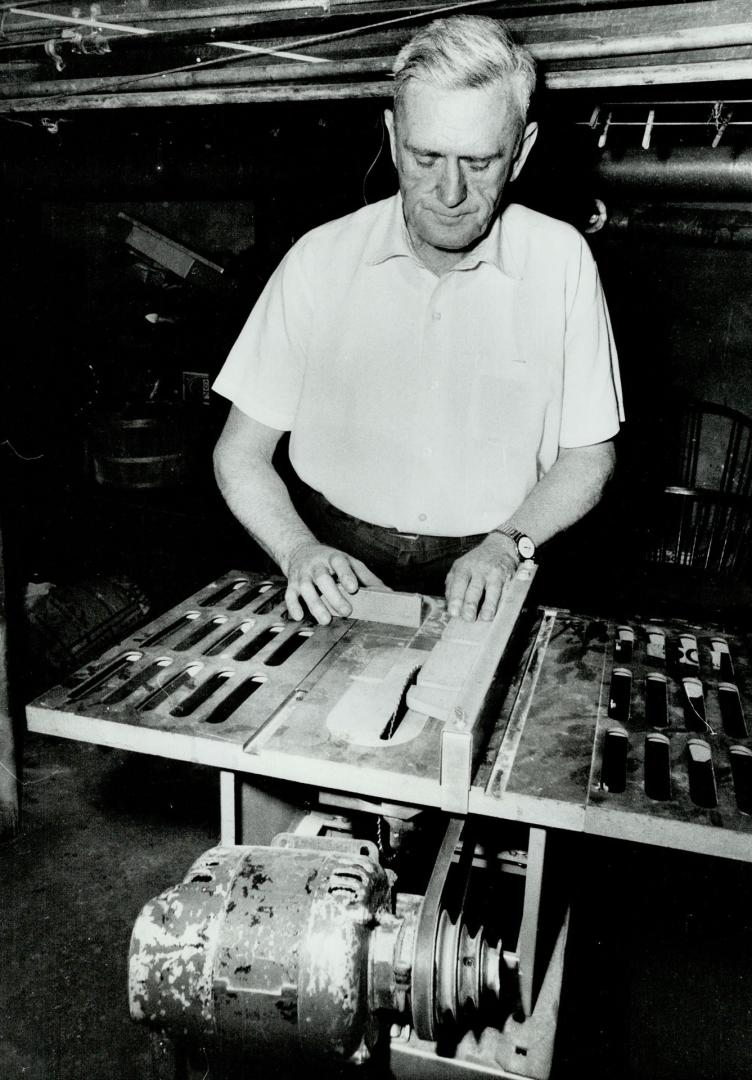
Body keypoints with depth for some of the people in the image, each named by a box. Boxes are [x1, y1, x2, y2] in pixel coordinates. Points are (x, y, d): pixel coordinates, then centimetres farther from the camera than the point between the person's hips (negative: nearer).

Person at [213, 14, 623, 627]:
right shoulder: (319, 260, -3)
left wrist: (506, 544, -11)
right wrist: (300, 552, -15)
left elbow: (589, 456, 4)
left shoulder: (561, 260, -2)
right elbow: (240, 456, 1)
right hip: (340, 569, 0)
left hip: (492, 581, 1)